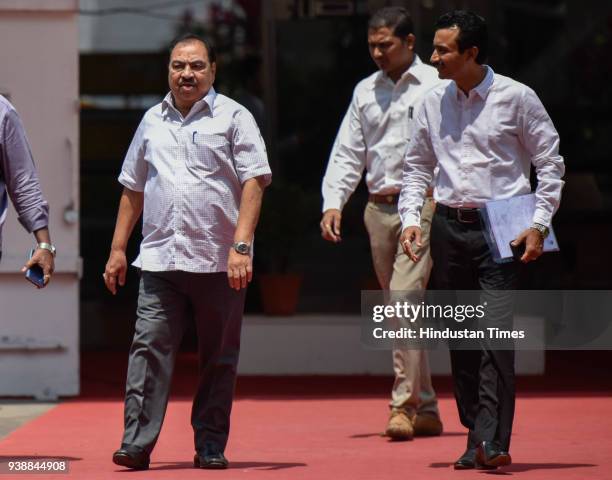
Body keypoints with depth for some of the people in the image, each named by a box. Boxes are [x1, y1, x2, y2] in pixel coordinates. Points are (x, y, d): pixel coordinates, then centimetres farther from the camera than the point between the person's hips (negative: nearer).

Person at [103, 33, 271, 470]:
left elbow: (253, 183, -5)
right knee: (149, 349, -7)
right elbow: (133, 189, 22)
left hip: (220, 264, -3)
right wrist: (118, 248, 17)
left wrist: (241, 245, -16)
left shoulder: (233, 117, 2)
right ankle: (137, 443, -10)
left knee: (218, 359, 4)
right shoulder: (152, 121, 16)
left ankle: (211, 446, 12)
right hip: (159, 260, 3)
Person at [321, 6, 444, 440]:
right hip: (378, 209, 6)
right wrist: (334, 202, 3)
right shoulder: (365, 91, 16)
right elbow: (347, 153, 16)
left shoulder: (437, 86, 0)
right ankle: (426, 409, 15)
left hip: (422, 204, -6)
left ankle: (404, 405, -16)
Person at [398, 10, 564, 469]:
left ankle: (493, 442, -16)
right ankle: (476, 434, 14)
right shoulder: (434, 103, 7)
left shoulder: (517, 98, -4)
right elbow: (417, 166, 18)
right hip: (448, 228, 4)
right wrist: (411, 218, 5)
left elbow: (551, 163, 1)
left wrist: (539, 224, -7)